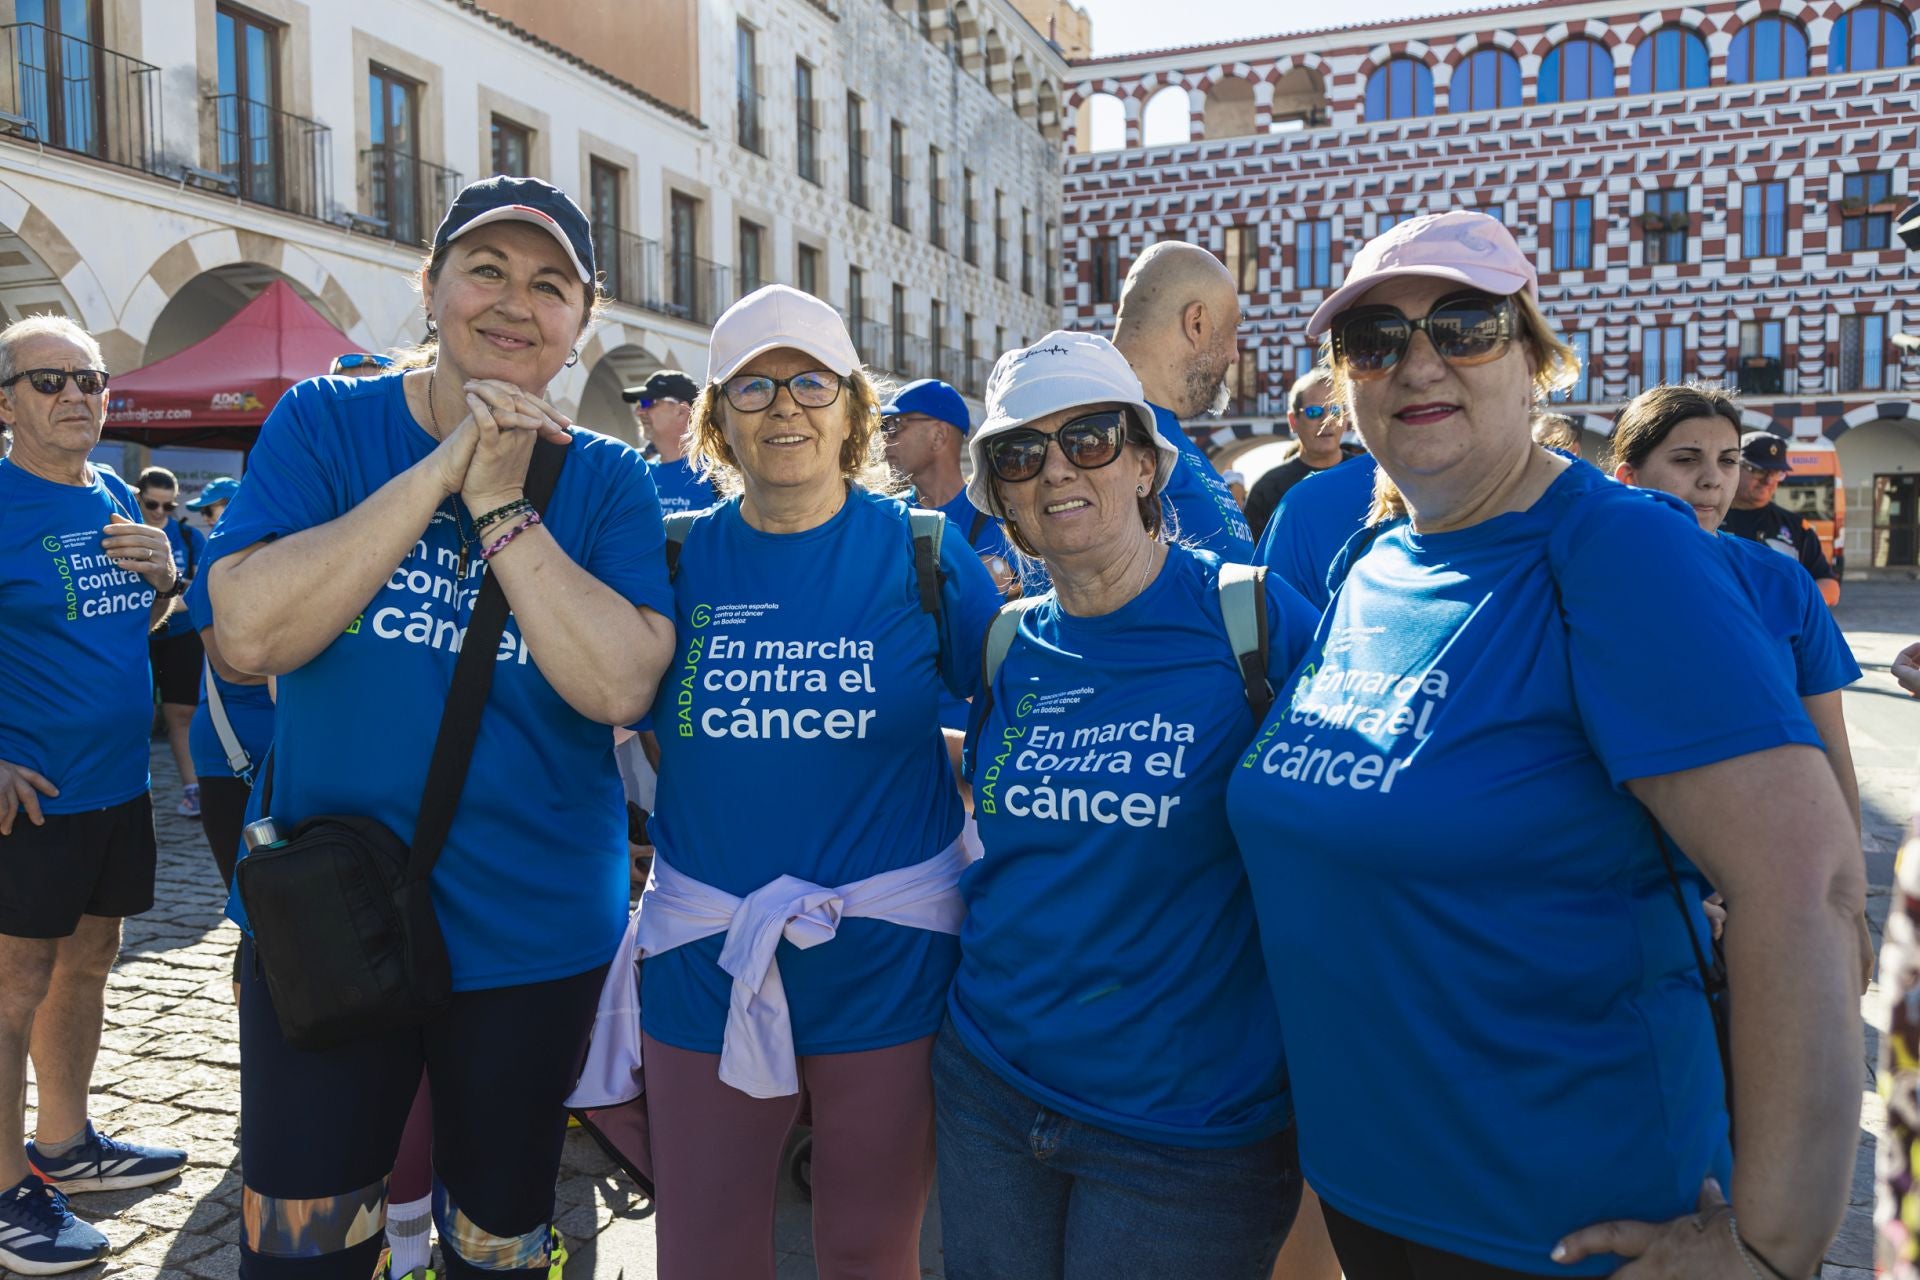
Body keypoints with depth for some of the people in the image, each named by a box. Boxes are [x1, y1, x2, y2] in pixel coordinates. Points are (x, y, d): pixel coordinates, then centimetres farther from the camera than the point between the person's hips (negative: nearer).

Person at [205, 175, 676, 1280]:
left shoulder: (607, 481, -4)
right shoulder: (323, 423, -3)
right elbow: (250, 633, -17)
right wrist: (441, 468, -20)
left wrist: (502, 507, -21)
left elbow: (621, 686, -18)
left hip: (533, 937, 1)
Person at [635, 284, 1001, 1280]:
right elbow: (662, 737, 11)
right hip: (706, 962, 2)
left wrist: (906, 746, -5)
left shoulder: (923, 553, -4)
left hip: (889, 963, -1)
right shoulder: (680, 557, 0)